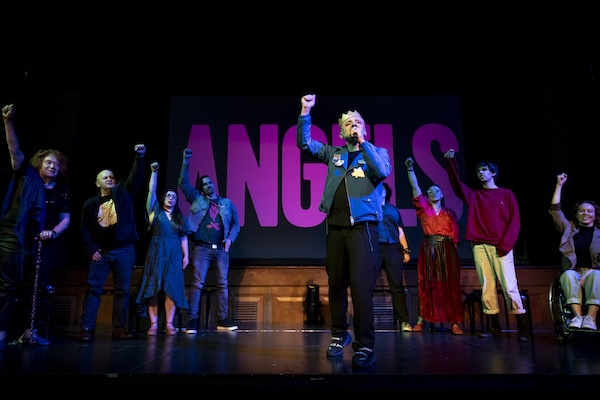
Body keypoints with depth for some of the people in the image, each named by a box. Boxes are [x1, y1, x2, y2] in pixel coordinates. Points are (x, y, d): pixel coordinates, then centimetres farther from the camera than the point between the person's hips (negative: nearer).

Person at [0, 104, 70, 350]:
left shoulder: (62, 191, 9)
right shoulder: (26, 175, 4)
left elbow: (66, 219, 9)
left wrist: (53, 232, -11)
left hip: (41, 243, 3)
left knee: (33, 288, 9)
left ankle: (27, 332, 17)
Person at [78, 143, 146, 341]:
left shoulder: (123, 193, 6)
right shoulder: (90, 203, 7)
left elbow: (136, 177, -9)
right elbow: (85, 230, 6)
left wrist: (140, 157, -23)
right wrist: (91, 250, -5)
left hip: (124, 251, 0)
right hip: (100, 252, 0)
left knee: (123, 290, 3)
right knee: (93, 288, -1)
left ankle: (119, 328, 10)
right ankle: (87, 328, 3)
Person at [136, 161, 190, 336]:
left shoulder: (180, 217, 16)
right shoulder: (155, 211, 10)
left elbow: (184, 238, 13)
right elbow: (151, 191, -1)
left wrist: (186, 256, 3)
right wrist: (154, 172, -7)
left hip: (174, 255, 2)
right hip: (156, 252, -2)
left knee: (172, 288, -3)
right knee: (153, 287, -5)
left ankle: (169, 323, -3)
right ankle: (153, 323, -3)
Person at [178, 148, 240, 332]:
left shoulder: (227, 203, 14)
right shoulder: (197, 199, 12)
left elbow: (236, 224, 14)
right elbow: (183, 183, 4)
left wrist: (230, 238, -3)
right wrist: (185, 162, -2)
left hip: (221, 249, 2)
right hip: (202, 248, -2)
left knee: (223, 284, 3)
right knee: (197, 284, -5)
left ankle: (223, 320, 9)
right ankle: (192, 321, -2)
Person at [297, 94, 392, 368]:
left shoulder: (377, 152, 11)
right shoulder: (333, 153, 17)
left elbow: (383, 172, -10)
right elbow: (304, 143, 9)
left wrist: (363, 142, -9)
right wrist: (305, 112, 0)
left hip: (363, 226, -3)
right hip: (335, 226, 3)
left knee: (361, 285, -12)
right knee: (336, 284, 8)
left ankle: (365, 346, -5)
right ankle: (340, 335, 24)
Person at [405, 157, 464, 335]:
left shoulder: (450, 213, 12)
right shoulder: (424, 208, 9)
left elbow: (455, 235, 8)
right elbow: (415, 187, -2)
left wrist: (454, 253, -2)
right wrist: (410, 169, -12)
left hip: (447, 251, 1)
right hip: (428, 250, 0)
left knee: (450, 286, -1)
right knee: (426, 285, -1)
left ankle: (454, 323, 0)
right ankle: (421, 320, 3)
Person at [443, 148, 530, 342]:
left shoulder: (506, 194, 10)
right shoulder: (474, 195, 16)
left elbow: (515, 221, 3)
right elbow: (456, 184, 0)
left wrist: (505, 245, -9)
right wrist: (450, 162, -12)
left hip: (501, 247, -2)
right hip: (480, 247, 3)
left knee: (510, 286, -8)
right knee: (487, 287, 1)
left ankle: (522, 328, -3)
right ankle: (495, 327, 7)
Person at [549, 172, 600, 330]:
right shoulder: (569, 229, 15)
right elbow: (555, 210, 5)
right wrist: (559, 185, 4)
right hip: (574, 272, 1)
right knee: (568, 274, -34)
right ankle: (577, 316, -43)